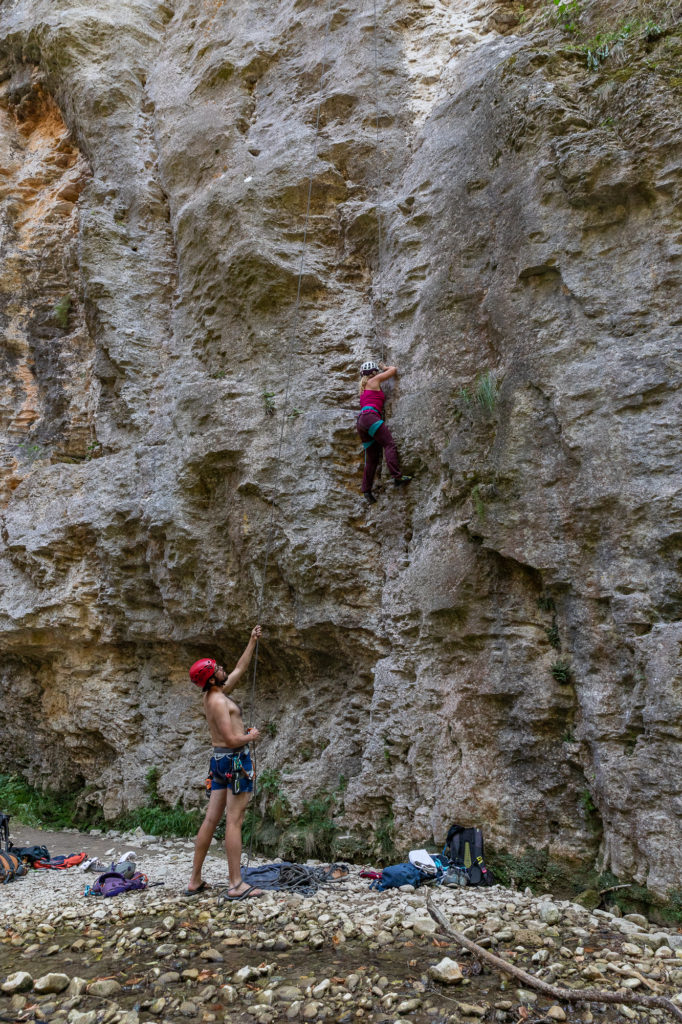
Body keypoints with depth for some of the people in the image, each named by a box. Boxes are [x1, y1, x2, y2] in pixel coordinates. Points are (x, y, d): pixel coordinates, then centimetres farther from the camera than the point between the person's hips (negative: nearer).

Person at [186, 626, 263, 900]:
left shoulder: (212, 695, 11)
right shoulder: (218, 701, -17)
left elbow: (240, 669, 22)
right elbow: (231, 739, -23)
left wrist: (252, 642, 23)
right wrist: (251, 736, -4)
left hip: (219, 759, 9)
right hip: (236, 758, -9)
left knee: (210, 820, 10)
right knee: (234, 821, -7)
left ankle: (195, 881, 15)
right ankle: (236, 885, -3)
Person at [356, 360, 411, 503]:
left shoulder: (363, 385, 29)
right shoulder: (374, 380, 10)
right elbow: (394, 370, 16)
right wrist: (385, 367, 38)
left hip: (361, 421, 8)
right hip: (370, 416, -8)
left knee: (372, 458, 6)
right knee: (389, 444, -17)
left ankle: (366, 490, 0)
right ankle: (397, 476, -33)